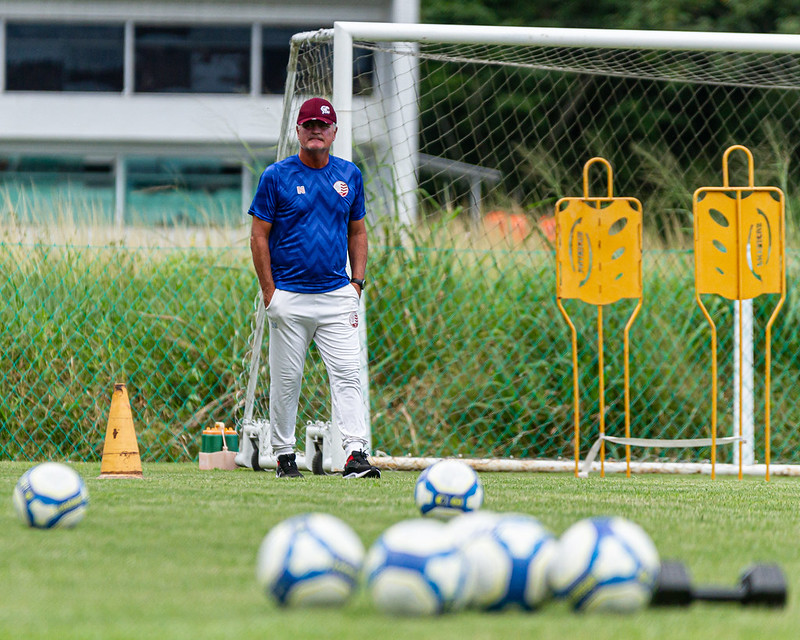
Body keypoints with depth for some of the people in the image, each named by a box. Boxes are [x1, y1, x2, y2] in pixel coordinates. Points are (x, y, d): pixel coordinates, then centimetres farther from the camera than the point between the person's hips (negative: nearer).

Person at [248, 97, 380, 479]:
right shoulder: (276, 176, -1)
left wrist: (357, 282, 7)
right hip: (289, 298, -2)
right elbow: (259, 235, 0)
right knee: (285, 380, 2)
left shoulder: (349, 176, 10)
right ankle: (284, 455, 13)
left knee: (347, 375, -9)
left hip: (337, 295, 2)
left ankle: (355, 455, -15)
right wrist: (269, 292, -7)